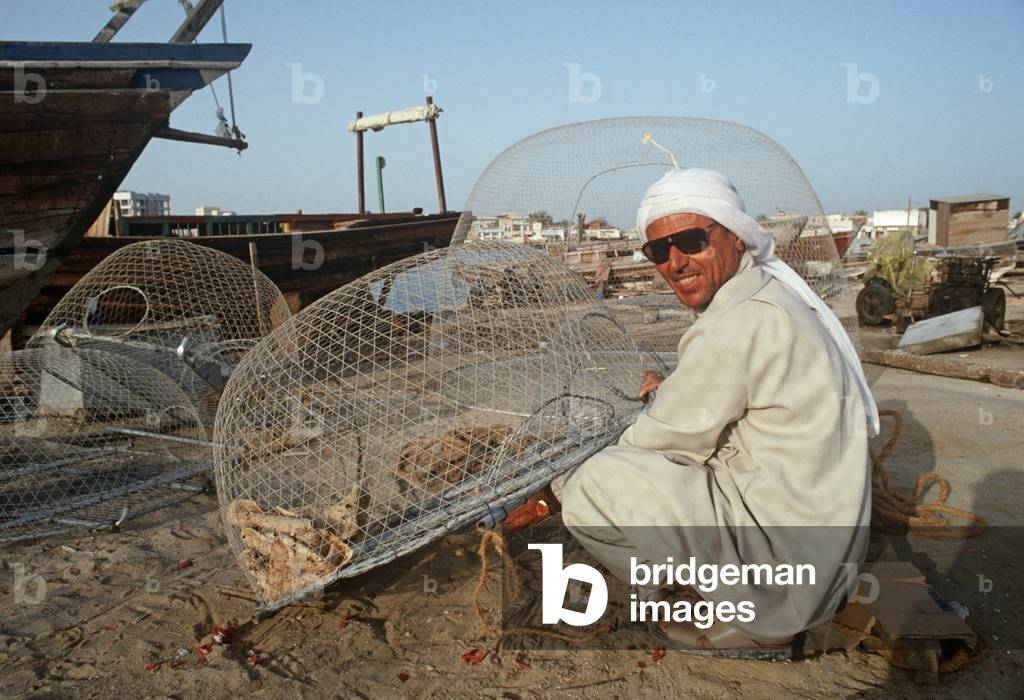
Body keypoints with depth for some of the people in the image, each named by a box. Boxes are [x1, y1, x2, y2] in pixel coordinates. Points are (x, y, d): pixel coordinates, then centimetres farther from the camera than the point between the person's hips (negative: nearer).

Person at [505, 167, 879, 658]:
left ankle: (747, 627, 2)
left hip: (784, 554, -10)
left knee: (593, 484, -16)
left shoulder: (733, 328, -22)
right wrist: (672, 391, 9)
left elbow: (666, 439, -14)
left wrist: (554, 497, -4)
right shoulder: (769, 291, 7)